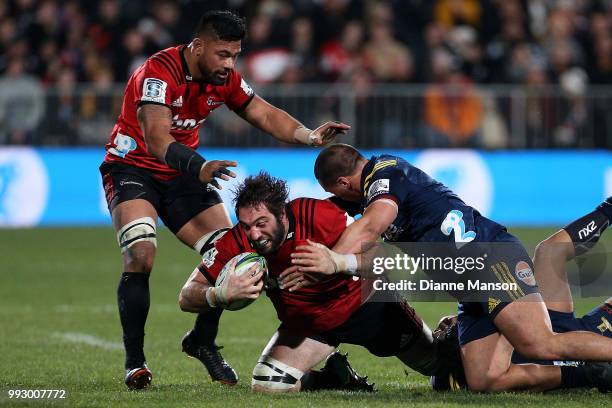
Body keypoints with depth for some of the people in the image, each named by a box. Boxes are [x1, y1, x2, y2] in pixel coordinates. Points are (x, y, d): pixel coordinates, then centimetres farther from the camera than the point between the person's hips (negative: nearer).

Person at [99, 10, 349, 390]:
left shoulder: (225, 78, -5)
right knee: (141, 256, -26)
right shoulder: (158, 73, -28)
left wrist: (310, 135, -15)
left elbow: (265, 115, 4)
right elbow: (156, 138, -40)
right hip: (133, 168, -7)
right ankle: (134, 361, -16)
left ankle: (202, 341, 19)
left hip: (183, 172, 7)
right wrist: (199, 167, -57)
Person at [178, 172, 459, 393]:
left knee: (441, 363, 5)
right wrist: (220, 295, -46)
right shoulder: (235, 244, -25)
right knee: (265, 387, -17)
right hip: (306, 323, 3)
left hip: (364, 302, -3)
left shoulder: (317, 215, -34)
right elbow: (186, 298, -23)